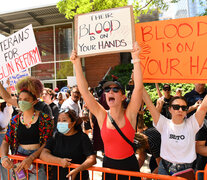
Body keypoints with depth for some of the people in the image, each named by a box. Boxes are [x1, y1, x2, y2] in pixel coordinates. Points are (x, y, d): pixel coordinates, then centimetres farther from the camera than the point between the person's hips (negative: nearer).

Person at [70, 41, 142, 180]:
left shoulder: (129, 114, -13)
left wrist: (135, 58, -30)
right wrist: (77, 63, -20)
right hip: (108, 164, 2)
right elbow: (84, 91, -15)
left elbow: (138, 87, -24)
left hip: (129, 164, -1)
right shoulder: (102, 116, -9)